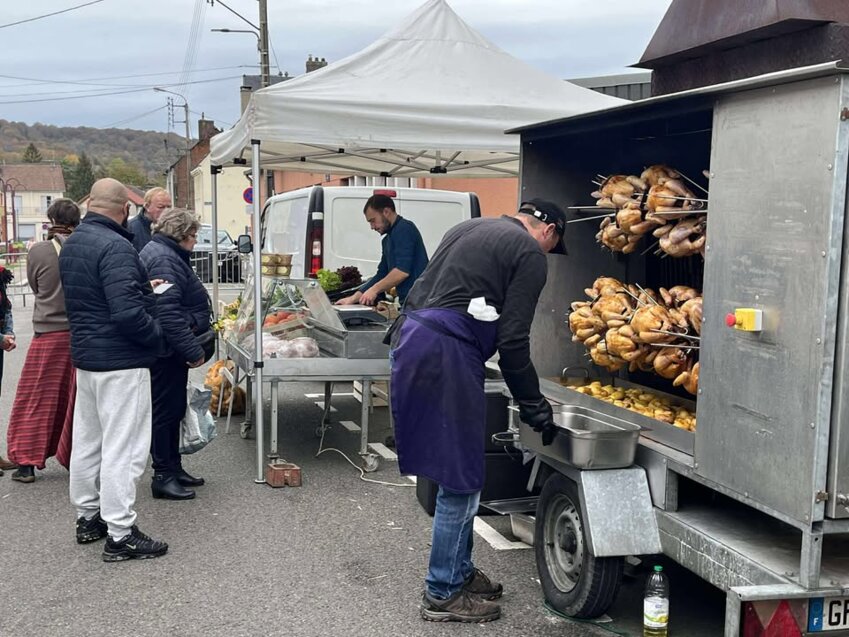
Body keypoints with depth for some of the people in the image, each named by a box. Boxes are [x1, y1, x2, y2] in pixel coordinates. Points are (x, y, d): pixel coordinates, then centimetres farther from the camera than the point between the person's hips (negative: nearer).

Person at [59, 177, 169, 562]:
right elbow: (127, 312, -29)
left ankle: (88, 517, 31)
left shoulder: (71, 245, 10)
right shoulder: (116, 248, -21)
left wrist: (144, 286, 12)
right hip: (120, 363, -10)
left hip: (85, 355, 10)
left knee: (86, 442, 18)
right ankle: (120, 536, 2)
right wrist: (157, 335, -12)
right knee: (123, 447, -3)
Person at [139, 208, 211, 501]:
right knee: (165, 409, -3)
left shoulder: (163, 253, 17)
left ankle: (173, 467, 27)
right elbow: (168, 312, -28)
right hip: (166, 351, -11)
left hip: (170, 349, 11)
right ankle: (163, 476, 5)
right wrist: (193, 350, -26)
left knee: (173, 409, 17)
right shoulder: (164, 259, -18)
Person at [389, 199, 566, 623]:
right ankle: (443, 594, 10)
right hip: (447, 353, -9)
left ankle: (460, 571, 29)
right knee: (461, 480, 1)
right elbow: (512, 341, -7)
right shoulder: (530, 253, -1)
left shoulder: (470, 229, 23)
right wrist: (533, 404, 3)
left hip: (409, 337, 9)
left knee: (456, 471, 19)